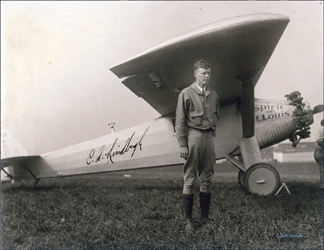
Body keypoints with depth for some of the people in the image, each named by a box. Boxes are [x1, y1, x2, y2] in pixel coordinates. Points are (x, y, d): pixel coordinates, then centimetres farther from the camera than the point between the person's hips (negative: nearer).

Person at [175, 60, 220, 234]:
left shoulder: (213, 95, 12)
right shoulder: (186, 94, -3)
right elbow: (180, 121, -6)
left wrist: (213, 133, 11)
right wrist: (182, 144, -10)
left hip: (209, 137, 5)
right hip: (193, 136, -5)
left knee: (207, 179, 9)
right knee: (189, 180, -2)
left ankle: (205, 218, 19)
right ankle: (188, 221, 5)